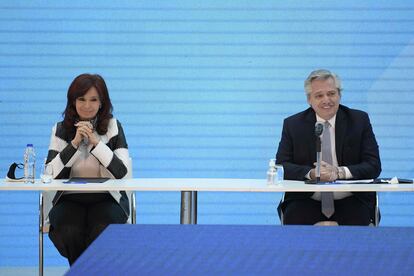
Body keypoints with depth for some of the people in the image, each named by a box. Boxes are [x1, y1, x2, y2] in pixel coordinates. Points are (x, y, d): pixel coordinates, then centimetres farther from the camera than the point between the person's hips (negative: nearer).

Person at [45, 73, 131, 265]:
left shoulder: (113, 127, 2)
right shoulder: (61, 130, 5)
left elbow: (121, 171, -9)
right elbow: (51, 173, -6)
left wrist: (95, 141, -16)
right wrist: (75, 143, -14)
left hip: (107, 199, -1)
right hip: (70, 199, 1)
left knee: (102, 232, -32)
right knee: (70, 233, -30)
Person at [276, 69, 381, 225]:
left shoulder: (359, 120, 5)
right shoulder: (293, 124, 7)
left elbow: (374, 166, -1)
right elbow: (282, 166, -1)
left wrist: (340, 172, -20)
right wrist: (311, 173, -21)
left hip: (350, 202, 0)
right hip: (307, 201, 0)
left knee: (357, 221, -31)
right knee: (293, 220, -31)